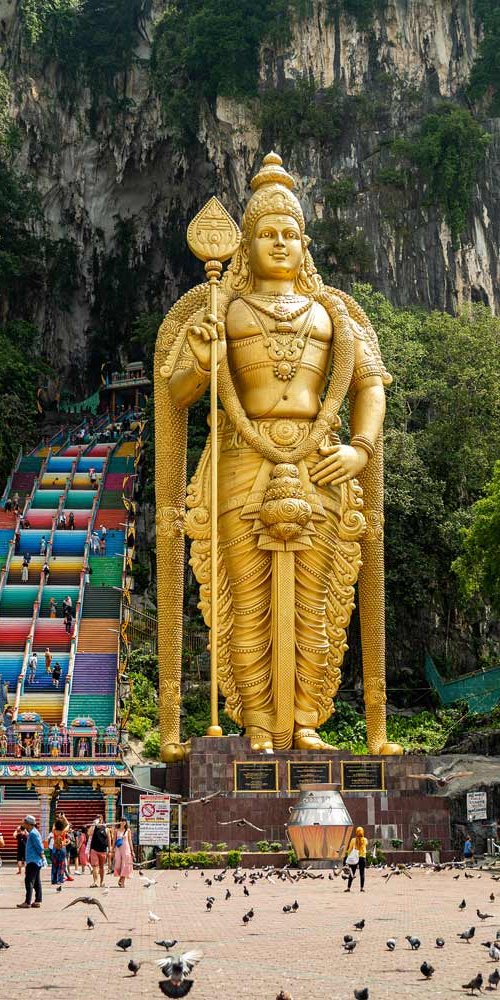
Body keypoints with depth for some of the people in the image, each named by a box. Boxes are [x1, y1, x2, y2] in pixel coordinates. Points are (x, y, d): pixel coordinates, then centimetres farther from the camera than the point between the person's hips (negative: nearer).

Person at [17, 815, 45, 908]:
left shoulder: (33, 833, -15)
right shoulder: (34, 832, 16)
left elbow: (40, 848, -18)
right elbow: (40, 847, 20)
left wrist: (43, 858, -16)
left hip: (33, 861, -10)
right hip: (36, 861, 10)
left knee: (29, 881, -10)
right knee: (36, 881, 11)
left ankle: (28, 902, -12)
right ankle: (38, 901, 13)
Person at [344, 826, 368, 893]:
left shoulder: (353, 840, -6)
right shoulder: (365, 840, -4)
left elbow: (350, 849, -4)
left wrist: (348, 857, 3)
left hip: (354, 858, -1)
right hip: (362, 857, 1)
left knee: (351, 874, 4)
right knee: (362, 874, 6)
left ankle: (348, 888, 3)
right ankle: (362, 888, 3)